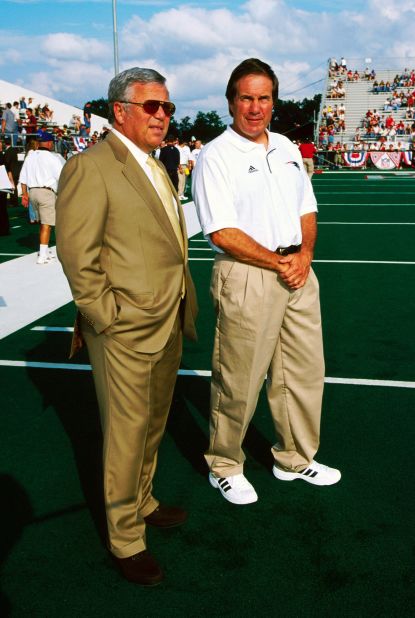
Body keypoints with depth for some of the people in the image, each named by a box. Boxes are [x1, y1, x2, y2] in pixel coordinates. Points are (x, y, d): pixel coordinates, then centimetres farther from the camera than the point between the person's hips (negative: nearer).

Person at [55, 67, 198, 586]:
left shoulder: (156, 168, 14)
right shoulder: (90, 167, -13)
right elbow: (76, 253, -17)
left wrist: (181, 309, 13)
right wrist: (106, 318, -17)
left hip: (167, 325, 8)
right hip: (125, 332, -8)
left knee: (153, 426, 21)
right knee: (126, 437, 5)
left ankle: (142, 503, 43)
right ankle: (125, 540, 24)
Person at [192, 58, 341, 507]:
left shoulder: (287, 149, 14)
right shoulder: (215, 157, -8)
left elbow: (307, 211, 17)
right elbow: (222, 233, -15)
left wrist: (304, 254, -2)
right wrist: (278, 262, -12)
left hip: (297, 271, 7)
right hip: (246, 276, -7)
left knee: (305, 371, 14)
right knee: (238, 381, 1)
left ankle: (295, 458, 34)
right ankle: (224, 468, 23)